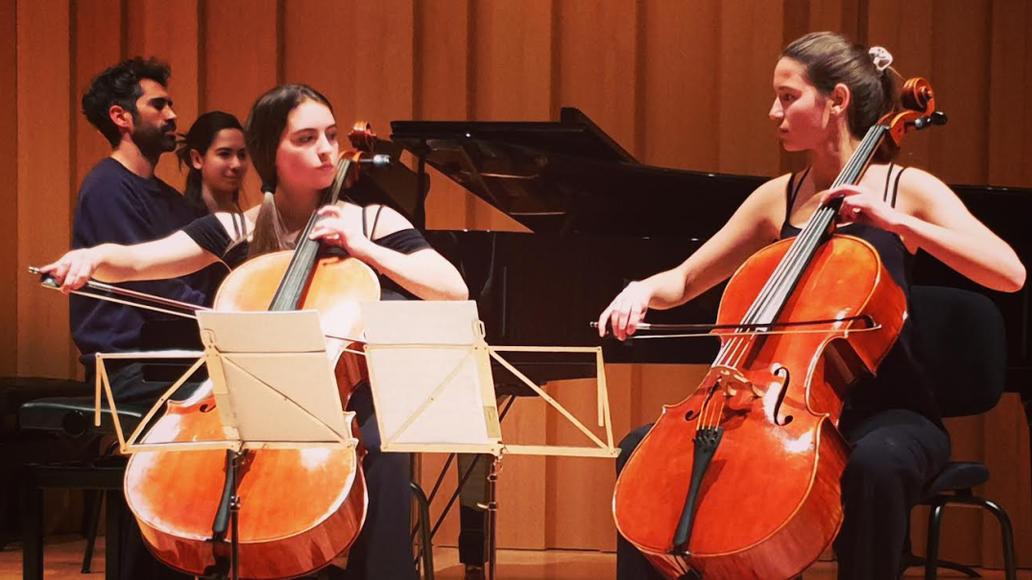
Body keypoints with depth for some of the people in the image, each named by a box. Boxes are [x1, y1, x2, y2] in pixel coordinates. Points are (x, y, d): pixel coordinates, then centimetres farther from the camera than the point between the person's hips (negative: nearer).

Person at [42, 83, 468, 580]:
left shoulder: (373, 222, 4)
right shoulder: (235, 232, 8)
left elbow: (455, 292, -6)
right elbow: (135, 261, -3)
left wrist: (362, 248, -12)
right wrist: (94, 258, -26)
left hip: (348, 397, -2)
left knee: (381, 448, -35)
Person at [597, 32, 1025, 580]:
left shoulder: (908, 188, -3)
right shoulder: (778, 198, 9)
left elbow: (1010, 273, -17)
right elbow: (685, 281, 15)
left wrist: (893, 221, -23)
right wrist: (643, 289, -8)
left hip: (887, 414, -5)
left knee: (875, 463, -40)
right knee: (644, 448, -13)